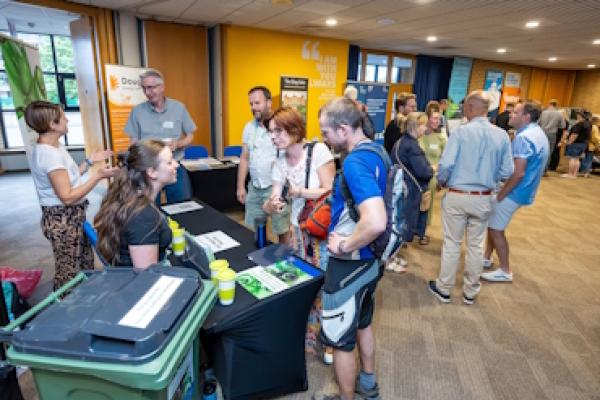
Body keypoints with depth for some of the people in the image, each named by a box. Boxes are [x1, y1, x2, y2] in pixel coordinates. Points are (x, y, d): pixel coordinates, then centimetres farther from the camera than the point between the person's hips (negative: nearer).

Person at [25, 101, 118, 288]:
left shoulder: (55, 146, 6)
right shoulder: (49, 154, -25)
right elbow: (67, 197, -26)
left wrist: (89, 162, 11)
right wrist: (98, 175, -26)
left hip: (71, 216, 10)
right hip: (62, 220, -10)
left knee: (85, 262, 23)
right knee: (69, 273, 7)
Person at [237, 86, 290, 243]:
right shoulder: (249, 127, 9)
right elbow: (244, 158, 13)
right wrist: (240, 186, 12)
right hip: (254, 188, 6)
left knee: (282, 230, 5)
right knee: (252, 231, 12)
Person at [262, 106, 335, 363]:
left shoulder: (318, 151, -15)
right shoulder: (280, 163, 3)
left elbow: (330, 191, -16)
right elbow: (271, 204, -1)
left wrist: (299, 192, -14)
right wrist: (270, 205, -23)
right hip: (298, 230, 5)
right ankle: (307, 337, 34)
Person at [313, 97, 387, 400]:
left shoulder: (355, 162, -27)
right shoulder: (376, 151, 3)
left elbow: (375, 222, -40)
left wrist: (343, 246, -23)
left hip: (350, 264, -10)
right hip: (370, 259, 10)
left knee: (340, 340, 11)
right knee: (362, 323, 28)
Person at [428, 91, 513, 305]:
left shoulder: (461, 131, -13)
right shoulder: (502, 135, -2)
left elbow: (445, 165, -19)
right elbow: (506, 172, -2)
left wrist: (441, 182, 1)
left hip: (457, 196, -3)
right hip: (484, 198, 3)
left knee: (452, 243, 9)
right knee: (476, 245, 14)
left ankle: (444, 289, 22)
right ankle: (470, 291, 29)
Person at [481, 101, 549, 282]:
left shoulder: (523, 137, -23)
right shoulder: (539, 133, 10)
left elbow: (518, 173, -28)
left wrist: (501, 194, -17)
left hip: (515, 192, -10)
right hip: (523, 190, 10)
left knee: (495, 228, 1)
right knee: (492, 223, 19)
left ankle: (505, 271, 11)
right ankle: (486, 257, 31)